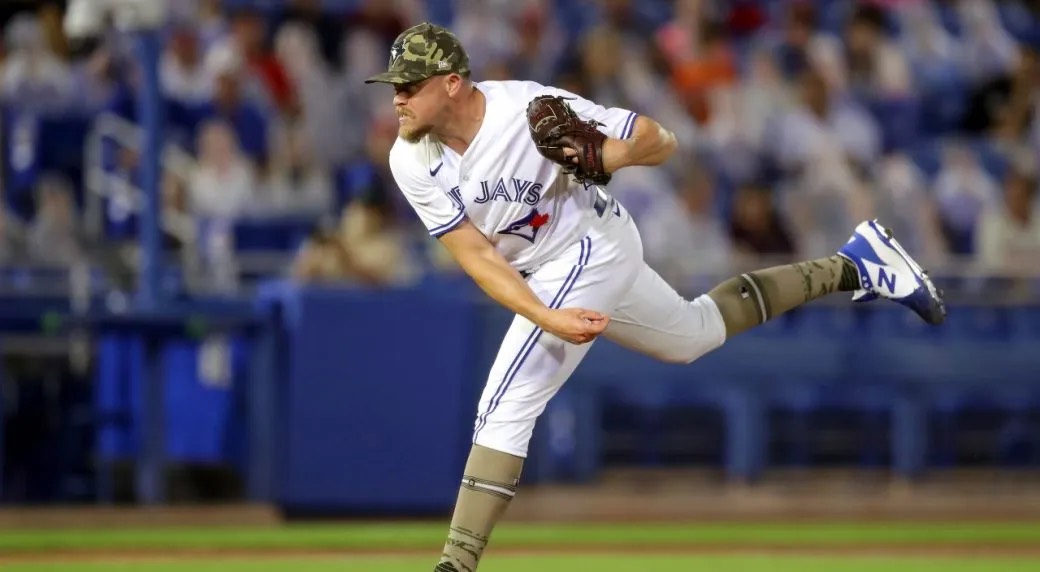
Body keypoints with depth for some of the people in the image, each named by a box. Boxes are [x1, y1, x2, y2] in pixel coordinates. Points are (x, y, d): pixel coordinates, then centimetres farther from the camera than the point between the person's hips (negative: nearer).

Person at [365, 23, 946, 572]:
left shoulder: (532, 109, -29)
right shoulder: (412, 162, -15)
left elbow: (660, 141, -19)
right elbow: (477, 256, -18)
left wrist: (609, 156, -42)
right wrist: (548, 319, -32)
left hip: (590, 249, -7)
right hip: (542, 277, 7)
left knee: (506, 406, -18)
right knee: (695, 333, 27)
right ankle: (849, 266, 39)